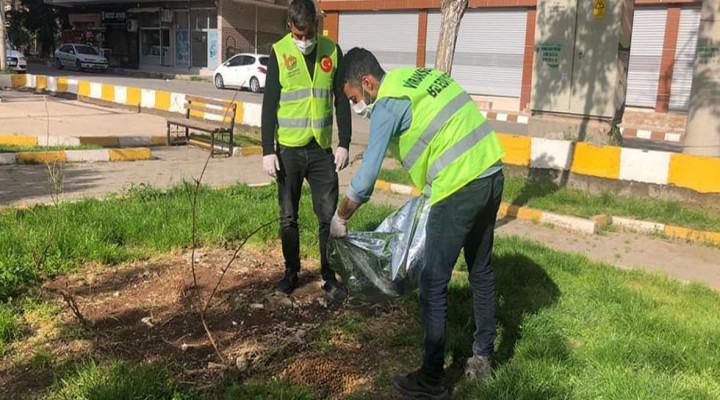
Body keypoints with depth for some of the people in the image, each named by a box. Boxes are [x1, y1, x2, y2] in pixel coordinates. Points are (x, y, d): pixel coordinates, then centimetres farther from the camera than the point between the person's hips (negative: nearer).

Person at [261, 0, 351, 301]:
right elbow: (269, 104, -3)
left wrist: (344, 144, -1)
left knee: (329, 216, 2)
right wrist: (268, 150, -7)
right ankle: (291, 271, 25)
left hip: (321, 149, 1)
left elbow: (342, 100, 5)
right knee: (288, 217, 9)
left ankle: (329, 276, 16)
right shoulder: (279, 53, -4)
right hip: (288, 149, -1)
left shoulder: (332, 51, 2)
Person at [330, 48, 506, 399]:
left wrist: (339, 219, 6)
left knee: (433, 285, 2)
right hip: (492, 173, 9)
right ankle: (482, 357, 34)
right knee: (481, 272, 20)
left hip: (460, 188, -9)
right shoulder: (421, 76, 16)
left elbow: (365, 178, -8)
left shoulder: (387, 105, -8)